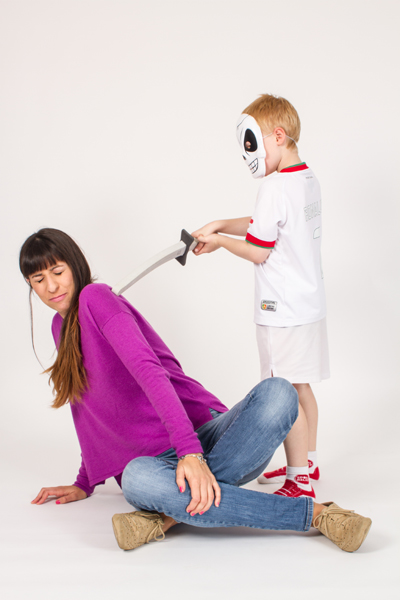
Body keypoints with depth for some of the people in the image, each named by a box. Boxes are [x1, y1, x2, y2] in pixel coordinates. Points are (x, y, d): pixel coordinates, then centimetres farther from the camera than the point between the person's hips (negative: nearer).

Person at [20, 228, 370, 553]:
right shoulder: (62, 327, 19)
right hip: (158, 458, 4)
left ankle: (170, 512, -38)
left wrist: (191, 450, -32)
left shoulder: (94, 297, -4)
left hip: (204, 436, -4)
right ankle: (313, 513, -25)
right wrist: (85, 483, 26)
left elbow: (147, 369, -21)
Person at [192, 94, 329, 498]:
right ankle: (308, 463, 31)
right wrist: (220, 225, 12)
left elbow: (258, 251, -15)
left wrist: (220, 242, 0)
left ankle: (299, 481, 5)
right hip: (309, 303, 10)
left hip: (282, 310, -10)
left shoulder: (275, 187, -19)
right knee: (301, 387, 19)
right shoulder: (308, 180, 10)